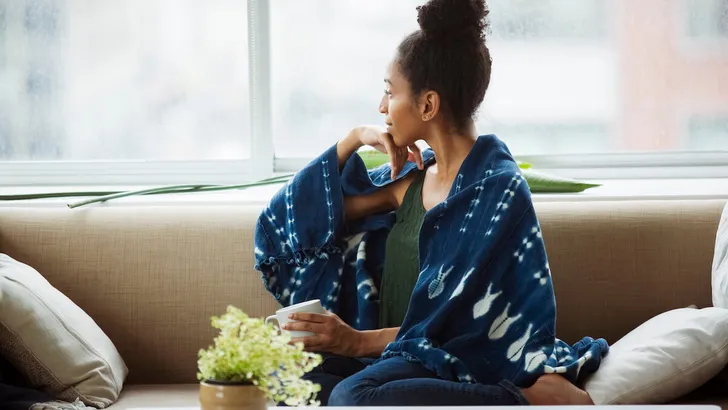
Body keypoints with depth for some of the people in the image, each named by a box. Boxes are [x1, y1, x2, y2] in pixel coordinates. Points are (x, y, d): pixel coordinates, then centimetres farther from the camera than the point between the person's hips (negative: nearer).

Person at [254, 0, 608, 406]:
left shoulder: (497, 190, -11)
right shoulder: (413, 174, 11)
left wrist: (360, 340, -18)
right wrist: (354, 139, 6)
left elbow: (466, 322, -14)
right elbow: (311, 211, 19)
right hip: (393, 357, 6)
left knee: (352, 398, -37)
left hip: (456, 365, -6)